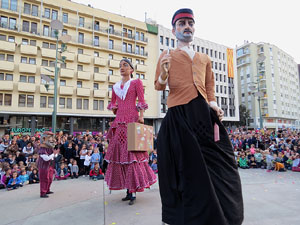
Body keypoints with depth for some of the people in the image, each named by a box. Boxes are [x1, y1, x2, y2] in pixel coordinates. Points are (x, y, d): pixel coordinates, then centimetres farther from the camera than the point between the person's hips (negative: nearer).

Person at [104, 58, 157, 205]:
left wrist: (141, 116, -14)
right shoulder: (116, 86, 20)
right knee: (120, 153, 4)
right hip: (119, 122, 5)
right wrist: (113, 108, 8)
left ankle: (133, 192, 1)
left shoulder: (136, 82, 7)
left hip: (132, 120, -5)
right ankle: (129, 191, 15)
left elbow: (141, 101, -2)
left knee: (132, 152, -7)